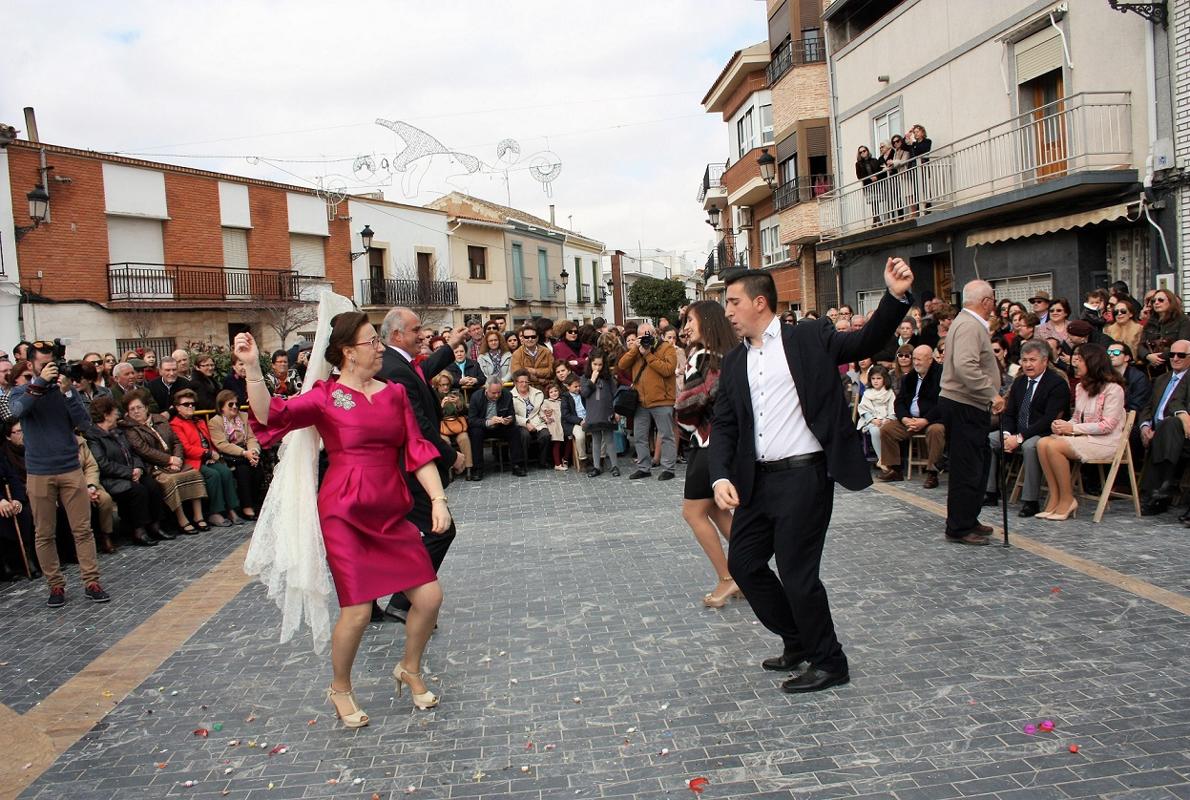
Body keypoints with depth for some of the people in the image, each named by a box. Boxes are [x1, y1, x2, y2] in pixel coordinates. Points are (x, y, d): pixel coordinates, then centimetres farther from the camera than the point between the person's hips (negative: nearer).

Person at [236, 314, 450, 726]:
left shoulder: (394, 393, 9)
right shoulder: (326, 396, -2)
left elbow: (417, 449, 6)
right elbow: (270, 415, -14)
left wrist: (438, 498, -3)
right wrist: (252, 368, -27)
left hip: (391, 514, 5)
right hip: (345, 514, -4)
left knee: (429, 596, 1)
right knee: (357, 610, -5)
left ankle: (410, 670, 29)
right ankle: (340, 689, 24)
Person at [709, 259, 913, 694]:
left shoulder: (809, 339, -2)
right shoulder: (733, 363, 11)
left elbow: (867, 342, -5)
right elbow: (724, 426, 8)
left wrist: (896, 296, -22)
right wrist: (721, 476, -7)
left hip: (804, 477, -7)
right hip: (757, 480, 7)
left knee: (797, 572, -2)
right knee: (743, 562, 12)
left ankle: (828, 662, 21)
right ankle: (799, 642, 33)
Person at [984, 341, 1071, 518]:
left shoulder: (1058, 383, -11)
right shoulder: (1019, 382, 12)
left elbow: (1050, 419, -20)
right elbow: (1008, 413, 12)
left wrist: (1020, 437, -24)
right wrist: (1007, 434, -10)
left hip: (1045, 435, -8)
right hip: (1018, 433, 8)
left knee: (1029, 446, -38)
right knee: (987, 439, -9)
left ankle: (1031, 502, -29)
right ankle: (991, 493, -4)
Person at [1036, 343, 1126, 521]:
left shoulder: (1112, 388, -10)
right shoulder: (1080, 387, 15)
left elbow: (1108, 425, -16)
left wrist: (1072, 428, -18)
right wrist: (1063, 425, -5)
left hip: (1105, 442, -7)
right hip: (1083, 438, 8)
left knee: (1054, 446, -28)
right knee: (1043, 443, -19)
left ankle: (1067, 500, -16)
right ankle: (1054, 499, -19)